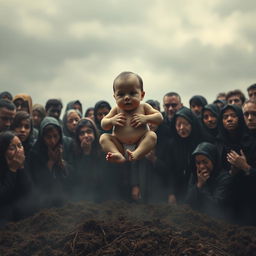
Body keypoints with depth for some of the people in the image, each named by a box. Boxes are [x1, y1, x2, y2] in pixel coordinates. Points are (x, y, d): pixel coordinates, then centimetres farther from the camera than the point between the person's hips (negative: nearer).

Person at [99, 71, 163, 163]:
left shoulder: (144, 107, 2)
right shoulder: (116, 110, 4)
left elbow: (160, 117, 1)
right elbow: (103, 125, 7)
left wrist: (146, 118, -15)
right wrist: (112, 121, -14)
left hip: (139, 145, -1)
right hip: (120, 147, 1)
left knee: (152, 135, -23)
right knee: (104, 137, -16)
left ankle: (136, 154, -42)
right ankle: (119, 156, -38)